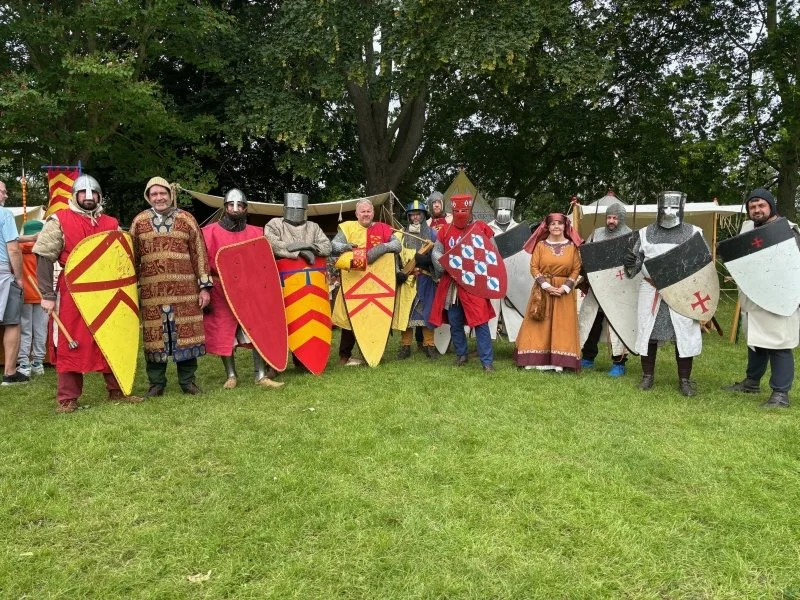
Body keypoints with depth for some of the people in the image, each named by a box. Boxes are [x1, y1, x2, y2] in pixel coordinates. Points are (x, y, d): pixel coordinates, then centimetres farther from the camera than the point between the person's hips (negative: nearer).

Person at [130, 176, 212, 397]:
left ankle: (188, 381, 16)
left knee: (186, 333, 3)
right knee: (154, 336, 5)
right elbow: (132, 257, 11)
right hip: (152, 291, 1)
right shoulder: (139, 221, 7)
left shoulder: (186, 219, 5)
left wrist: (204, 286, -1)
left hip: (185, 289, 0)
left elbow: (199, 254, 4)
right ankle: (156, 383, 17)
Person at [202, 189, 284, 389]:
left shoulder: (256, 233, 8)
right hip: (221, 294, -2)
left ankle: (261, 375, 6)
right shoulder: (210, 233, -1)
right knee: (225, 335, 3)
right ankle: (231, 376, 17)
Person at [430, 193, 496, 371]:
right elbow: (436, 252, 11)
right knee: (455, 323, 12)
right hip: (451, 284, 4)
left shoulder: (482, 228, 0)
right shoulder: (445, 230, 8)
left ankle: (487, 361, -2)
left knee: (480, 322, -8)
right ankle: (461, 355, 30)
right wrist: (443, 268, -9)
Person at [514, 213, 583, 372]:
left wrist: (565, 287, -12)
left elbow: (576, 269, 1)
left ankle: (559, 361, 5)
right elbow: (534, 267, -3)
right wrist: (546, 285, -14)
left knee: (562, 326, 0)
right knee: (539, 325, 1)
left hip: (564, 291, 1)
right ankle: (536, 359, 5)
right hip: (543, 290, 0)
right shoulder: (540, 245, 2)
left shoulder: (572, 246, 4)